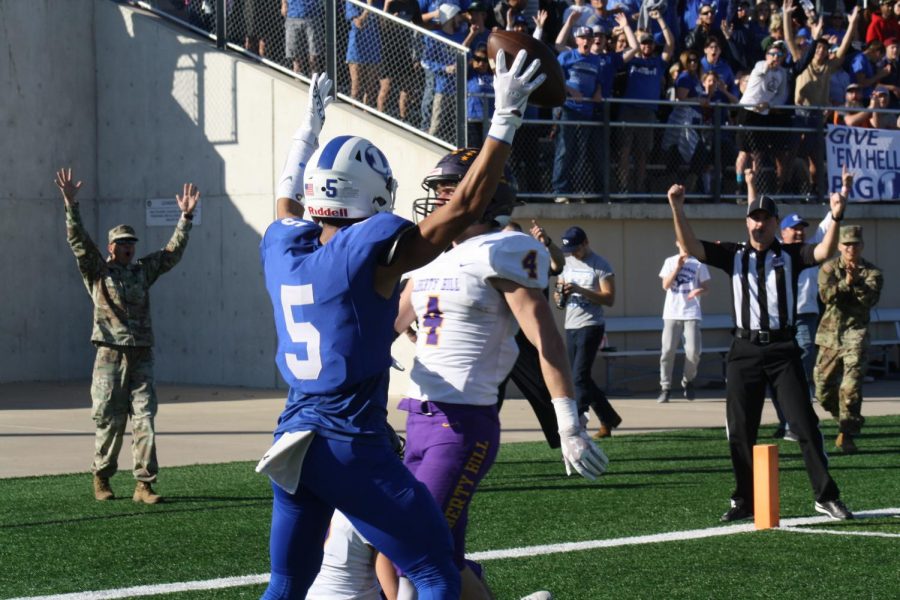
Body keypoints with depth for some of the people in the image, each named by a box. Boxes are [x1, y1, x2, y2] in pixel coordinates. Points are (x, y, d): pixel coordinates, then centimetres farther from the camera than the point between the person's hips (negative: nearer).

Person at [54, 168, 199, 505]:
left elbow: (174, 251, 17)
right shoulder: (97, 270, 5)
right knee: (109, 422, 1)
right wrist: (71, 205, -18)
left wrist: (186, 217, 8)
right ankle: (101, 479, 18)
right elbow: (78, 240, -7)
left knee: (144, 420, -4)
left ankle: (144, 485, -5)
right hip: (111, 355, -3)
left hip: (141, 356, 3)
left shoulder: (143, 270, 16)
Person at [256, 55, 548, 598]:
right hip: (354, 446, -7)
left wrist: (309, 129, 44)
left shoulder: (283, 251, 6)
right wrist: (507, 119, -2)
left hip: (293, 439, 7)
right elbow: (465, 207, -8)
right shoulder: (374, 253, -12)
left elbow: (289, 198, 30)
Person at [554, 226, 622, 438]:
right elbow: (559, 290, 20)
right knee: (580, 378, 10)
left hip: (590, 327, -8)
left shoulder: (601, 266, -9)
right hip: (570, 327, 8)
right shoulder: (567, 263, 12)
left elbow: (609, 299, -15)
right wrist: (559, 295, -5)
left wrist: (579, 290, -24)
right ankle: (609, 419, 20)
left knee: (579, 376, -14)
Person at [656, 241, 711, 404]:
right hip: (672, 313, 1)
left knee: (693, 351, -8)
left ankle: (688, 382, 15)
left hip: (691, 313, -1)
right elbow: (666, 285, 0)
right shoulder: (670, 262, 10)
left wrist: (699, 290, -17)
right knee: (668, 350, -7)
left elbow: (706, 286, 6)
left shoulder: (698, 263, 6)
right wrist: (678, 267, -9)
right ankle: (665, 388, -1)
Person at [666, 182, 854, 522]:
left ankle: (826, 496, 2)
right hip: (745, 350, 1)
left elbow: (824, 252, -12)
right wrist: (677, 209, -19)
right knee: (740, 430, 4)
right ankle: (744, 502, 14)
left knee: (805, 423, -3)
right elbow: (691, 247, -3)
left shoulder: (790, 255, 6)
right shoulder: (734, 255, 8)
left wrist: (836, 217, -29)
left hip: (783, 349, -1)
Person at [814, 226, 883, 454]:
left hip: (855, 334, -3)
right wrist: (845, 283, -26)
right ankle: (846, 422, 30)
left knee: (851, 387, -17)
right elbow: (826, 295, -12)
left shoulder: (872, 273, 2)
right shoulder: (829, 268, 5)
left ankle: (847, 435, -12)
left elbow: (870, 300, -14)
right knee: (823, 388, 6)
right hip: (830, 334, 3)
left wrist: (857, 282, -27)